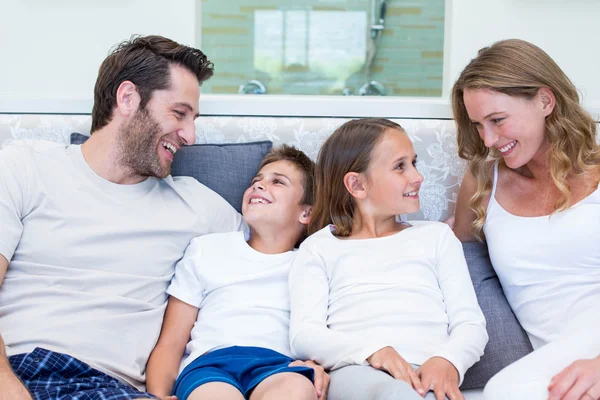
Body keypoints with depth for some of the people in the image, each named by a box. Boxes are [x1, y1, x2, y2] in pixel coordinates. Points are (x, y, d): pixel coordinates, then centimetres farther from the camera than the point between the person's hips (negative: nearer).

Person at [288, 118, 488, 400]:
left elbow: (471, 323, 15)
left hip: (426, 373, 2)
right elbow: (304, 334, 4)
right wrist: (370, 351, -16)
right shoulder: (320, 248, 20)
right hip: (356, 370, -1)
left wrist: (447, 360, -10)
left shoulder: (436, 236, 26)